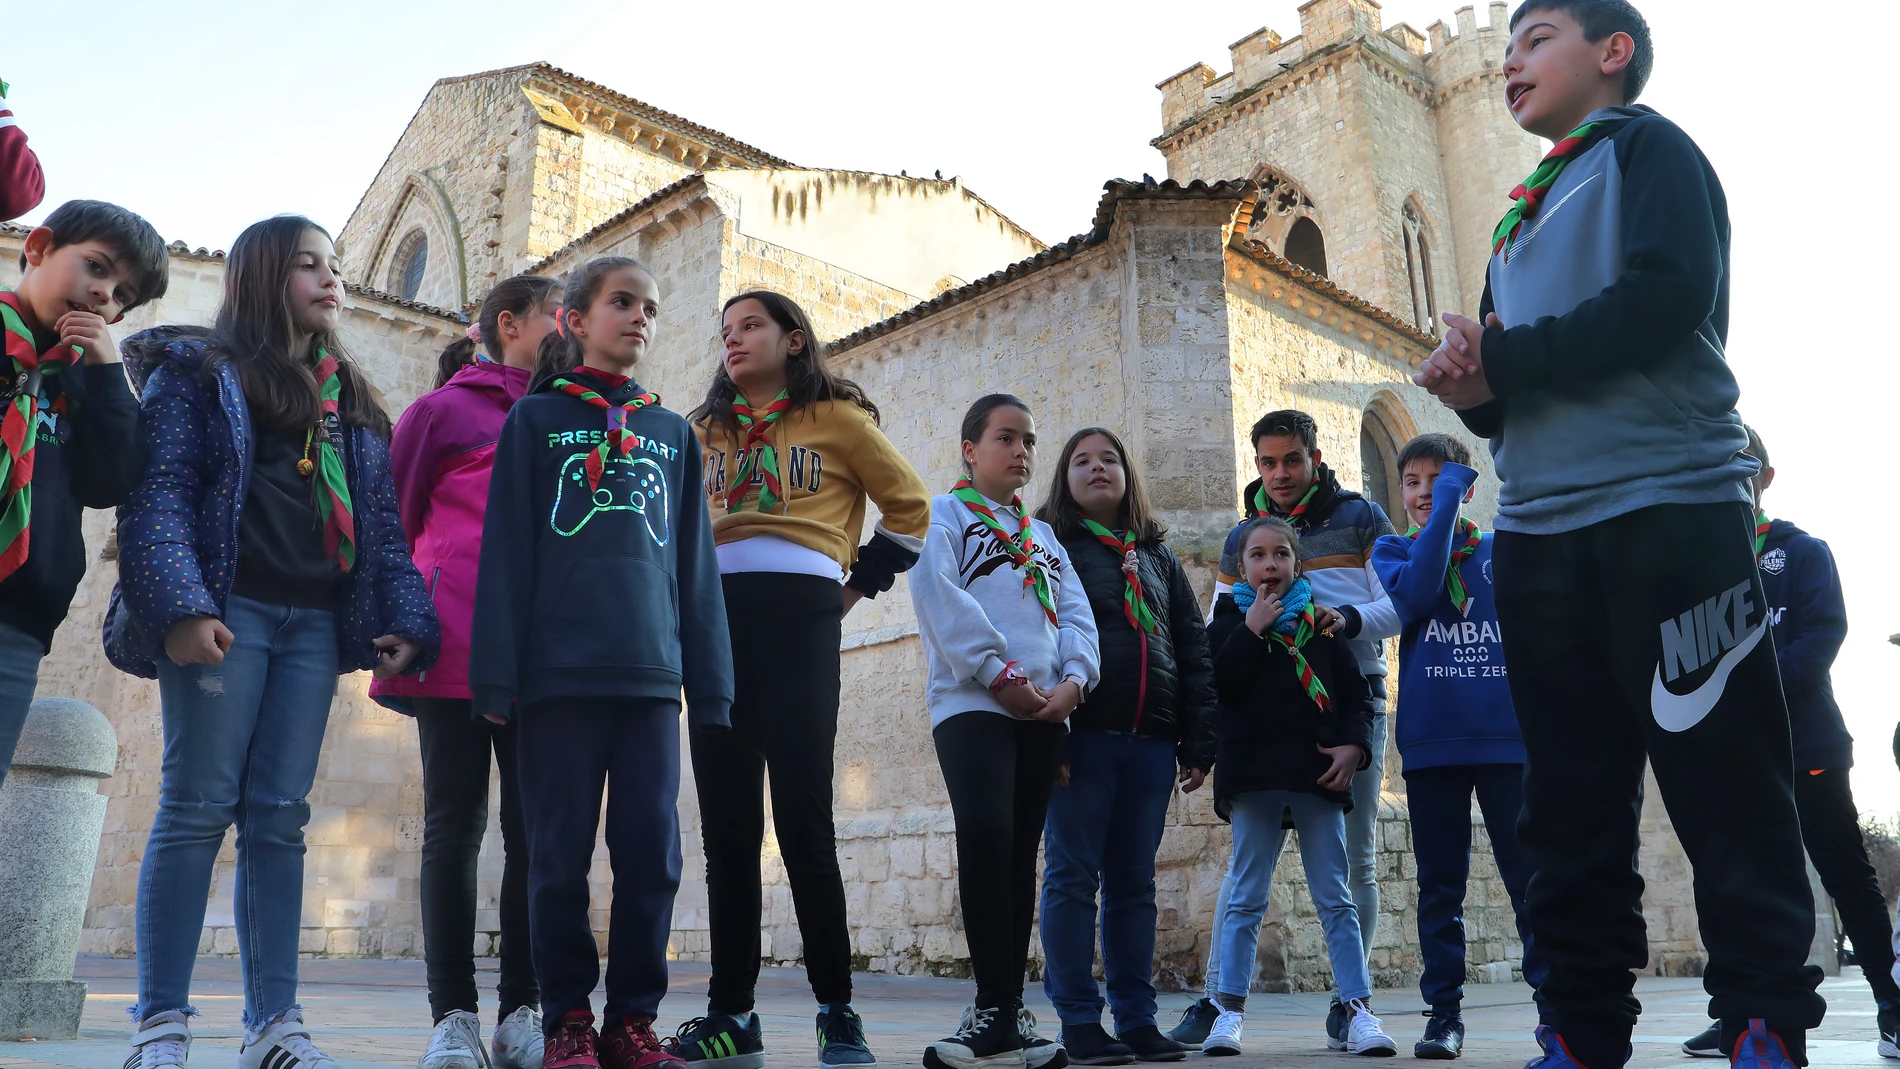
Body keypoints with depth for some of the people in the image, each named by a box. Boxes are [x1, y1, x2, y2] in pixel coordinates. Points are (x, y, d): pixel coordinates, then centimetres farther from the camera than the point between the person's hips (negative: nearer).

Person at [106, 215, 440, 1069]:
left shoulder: (351, 399, 21)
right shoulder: (198, 370, 6)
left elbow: (381, 519, 17)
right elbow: (158, 492, -5)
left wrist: (404, 620, 5)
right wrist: (180, 606, -19)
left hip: (316, 622, 5)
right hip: (230, 610, -4)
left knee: (280, 816, 2)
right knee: (199, 806, -5)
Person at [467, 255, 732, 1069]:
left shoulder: (673, 435, 17)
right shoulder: (535, 419, 9)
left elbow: (695, 566, 14)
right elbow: (506, 550, 2)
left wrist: (709, 680, 8)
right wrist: (497, 672, -6)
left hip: (651, 674, 2)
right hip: (558, 670, -2)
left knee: (652, 856, 1)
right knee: (561, 857, 2)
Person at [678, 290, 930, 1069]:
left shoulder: (836, 417, 9)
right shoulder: (704, 432, 21)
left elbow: (910, 509, 10)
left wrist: (858, 587, 3)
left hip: (798, 617, -4)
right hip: (714, 619, 4)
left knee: (802, 818, -8)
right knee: (726, 824, 3)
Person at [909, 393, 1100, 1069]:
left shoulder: (1044, 537, 26)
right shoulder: (943, 516, 10)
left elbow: (1076, 614, 13)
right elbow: (939, 597, -7)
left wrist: (1074, 679, -7)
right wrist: (1000, 672, -15)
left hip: (1044, 712, 6)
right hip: (972, 702, -5)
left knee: (1021, 853, 4)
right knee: (986, 836, -21)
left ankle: (1004, 1013, 8)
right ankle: (996, 1010, -15)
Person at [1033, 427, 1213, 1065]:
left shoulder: (1159, 555, 19)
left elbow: (1193, 649, 15)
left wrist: (1199, 742, 7)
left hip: (1151, 742, 4)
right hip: (1082, 735, -4)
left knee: (1134, 880, 8)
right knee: (1073, 875, -1)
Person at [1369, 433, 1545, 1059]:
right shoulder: (1393, 551, 9)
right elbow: (1414, 596, -14)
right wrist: (1445, 507, -13)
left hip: (1509, 737, 0)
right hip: (1431, 742, 0)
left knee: (1531, 878, -1)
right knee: (1440, 886, 7)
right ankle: (1444, 1013, 14)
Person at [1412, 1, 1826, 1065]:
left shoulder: (1647, 148, 5)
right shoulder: (1525, 218, 26)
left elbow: (1669, 295, -14)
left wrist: (1504, 357, -7)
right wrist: (1480, 389, -3)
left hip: (1667, 508, -7)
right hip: (1541, 534, 7)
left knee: (1723, 783, -3)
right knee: (1571, 806, 7)